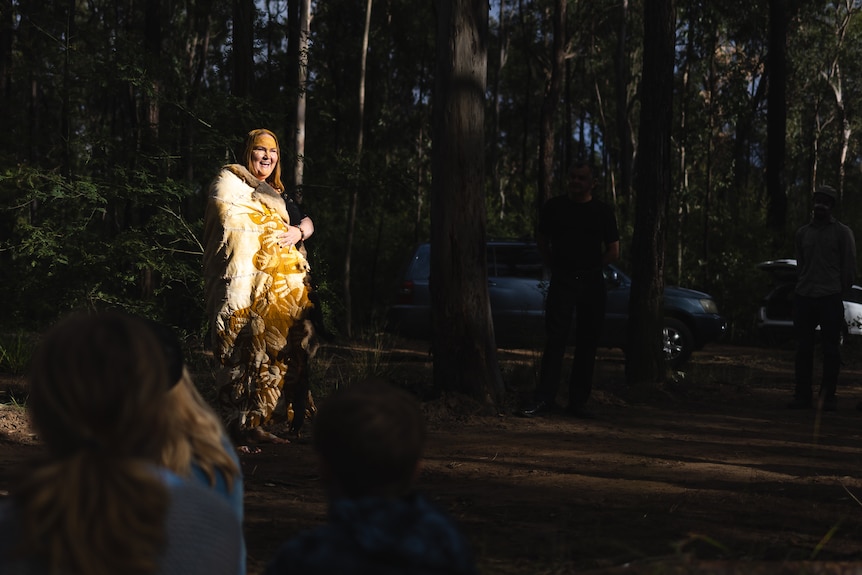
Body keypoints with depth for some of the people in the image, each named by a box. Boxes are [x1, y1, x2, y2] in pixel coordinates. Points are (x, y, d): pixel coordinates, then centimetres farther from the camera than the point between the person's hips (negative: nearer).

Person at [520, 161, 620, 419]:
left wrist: (590, 268, 4)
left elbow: (613, 251, 10)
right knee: (555, 339, -10)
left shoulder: (602, 211, 7)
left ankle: (578, 401, 8)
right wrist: (554, 266, 8)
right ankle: (543, 397, -11)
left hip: (592, 281, 1)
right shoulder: (554, 206, 6)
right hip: (562, 280, -1)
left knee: (587, 343, 2)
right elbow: (542, 240, 17)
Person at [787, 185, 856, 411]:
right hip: (803, 297, 4)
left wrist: (838, 292, 1)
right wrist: (802, 285, 10)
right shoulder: (803, 233, 15)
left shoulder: (843, 233, 3)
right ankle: (802, 395, 6)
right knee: (803, 348, 2)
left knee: (831, 349, -3)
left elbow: (849, 268, 2)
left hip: (831, 298, -4)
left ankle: (828, 397, 0)